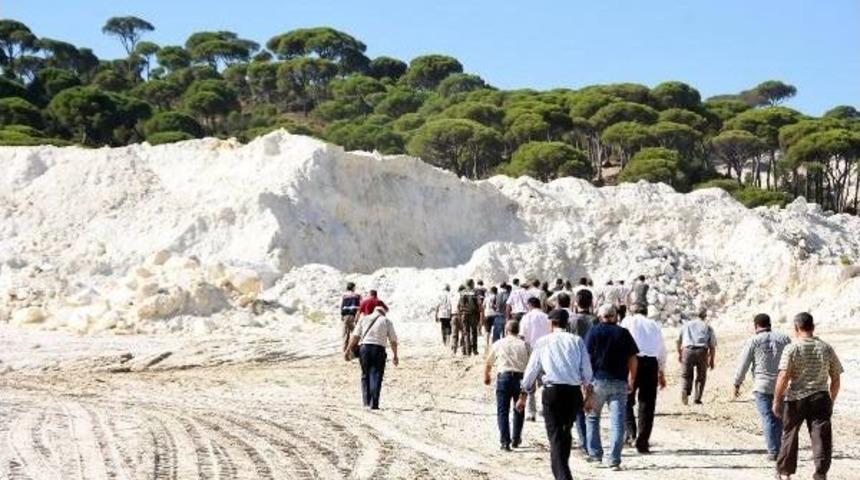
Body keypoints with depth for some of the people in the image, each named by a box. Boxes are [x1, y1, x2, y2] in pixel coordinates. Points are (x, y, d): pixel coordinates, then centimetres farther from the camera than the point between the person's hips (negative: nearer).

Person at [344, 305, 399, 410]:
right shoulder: (387, 321, 10)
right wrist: (395, 356, 17)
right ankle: (374, 404, -6)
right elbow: (393, 340, 9)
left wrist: (348, 350, 3)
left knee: (365, 375, 12)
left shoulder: (364, 319, 13)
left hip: (364, 347, 2)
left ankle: (366, 402, 9)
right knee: (376, 376, 0)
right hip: (378, 349, -2)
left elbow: (355, 336, 4)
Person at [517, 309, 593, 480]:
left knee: (555, 435, -5)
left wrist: (523, 395, 16)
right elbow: (586, 369, 8)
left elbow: (531, 369, 8)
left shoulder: (543, 342, 5)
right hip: (574, 391, 3)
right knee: (566, 432, 20)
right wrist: (587, 390, 24)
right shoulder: (577, 341, 7)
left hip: (552, 390, -2)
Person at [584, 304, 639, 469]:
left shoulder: (594, 331, 1)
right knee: (617, 420, 0)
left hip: (598, 380, -1)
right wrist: (631, 380, 16)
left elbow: (588, 356, -6)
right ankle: (614, 458, -4)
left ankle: (595, 454, 16)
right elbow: (633, 359, 7)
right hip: (620, 382, 1)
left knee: (592, 417, 16)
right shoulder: (624, 333, 7)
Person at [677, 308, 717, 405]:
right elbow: (712, 346, 9)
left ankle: (685, 391, -15)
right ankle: (697, 399, 8)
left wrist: (679, 354, 28)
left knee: (686, 375, 11)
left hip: (688, 350, 1)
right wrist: (712, 360, 17)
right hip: (702, 352, -1)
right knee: (701, 377, 13)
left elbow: (678, 341, 17)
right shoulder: (708, 328, 14)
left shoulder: (686, 325, 17)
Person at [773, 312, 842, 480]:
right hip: (820, 398, 2)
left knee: (789, 436, 15)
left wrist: (776, 401, -8)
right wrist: (831, 401, 20)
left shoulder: (792, 349, -7)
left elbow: (783, 377, -15)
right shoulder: (827, 349, 5)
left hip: (795, 399, -2)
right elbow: (836, 380, 9)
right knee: (821, 438, 0)